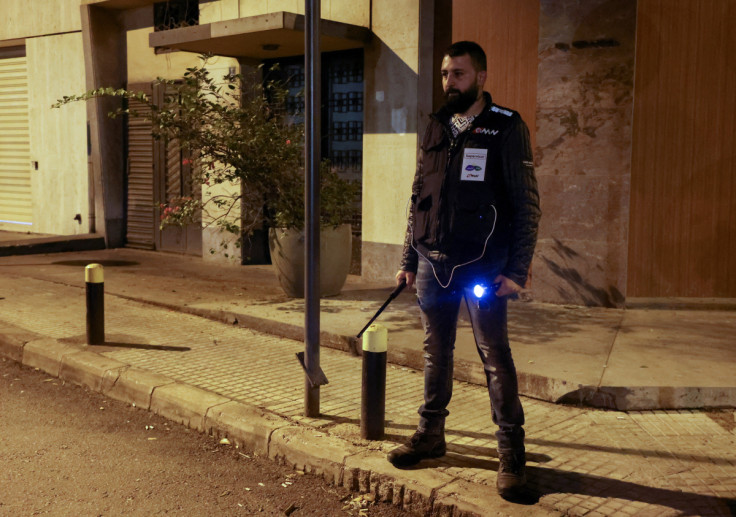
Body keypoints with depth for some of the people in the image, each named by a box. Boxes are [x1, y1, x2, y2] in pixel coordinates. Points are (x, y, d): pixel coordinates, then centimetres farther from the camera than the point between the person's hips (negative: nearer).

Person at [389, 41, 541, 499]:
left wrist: (517, 271, -12)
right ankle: (431, 435, 25)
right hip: (433, 263, 5)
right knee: (436, 353, 12)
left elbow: (527, 206, -6)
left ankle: (511, 452, 8)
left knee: (495, 356, -2)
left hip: (481, 267, -5)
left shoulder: (507, 128, -3)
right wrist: (409, 260, 12)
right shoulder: (436, 129, 13)